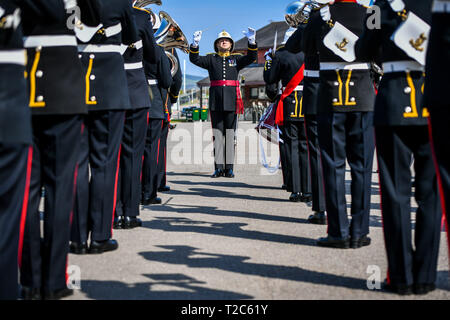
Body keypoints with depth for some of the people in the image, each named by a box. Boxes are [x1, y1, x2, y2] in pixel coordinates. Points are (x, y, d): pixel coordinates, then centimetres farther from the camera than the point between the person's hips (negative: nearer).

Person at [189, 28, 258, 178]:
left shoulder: (237, 58, 15)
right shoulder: (211, 59, 15)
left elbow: (251, 57, 0)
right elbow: (195, 59, 2)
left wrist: (252, 41, -16)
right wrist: (195, 43, -14)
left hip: (231, 100, 0)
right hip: (216, 101, 0)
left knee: (230, 134, -1)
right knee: (217, 134, 0)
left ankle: (229, 167, 1)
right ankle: (219, 167, 1)